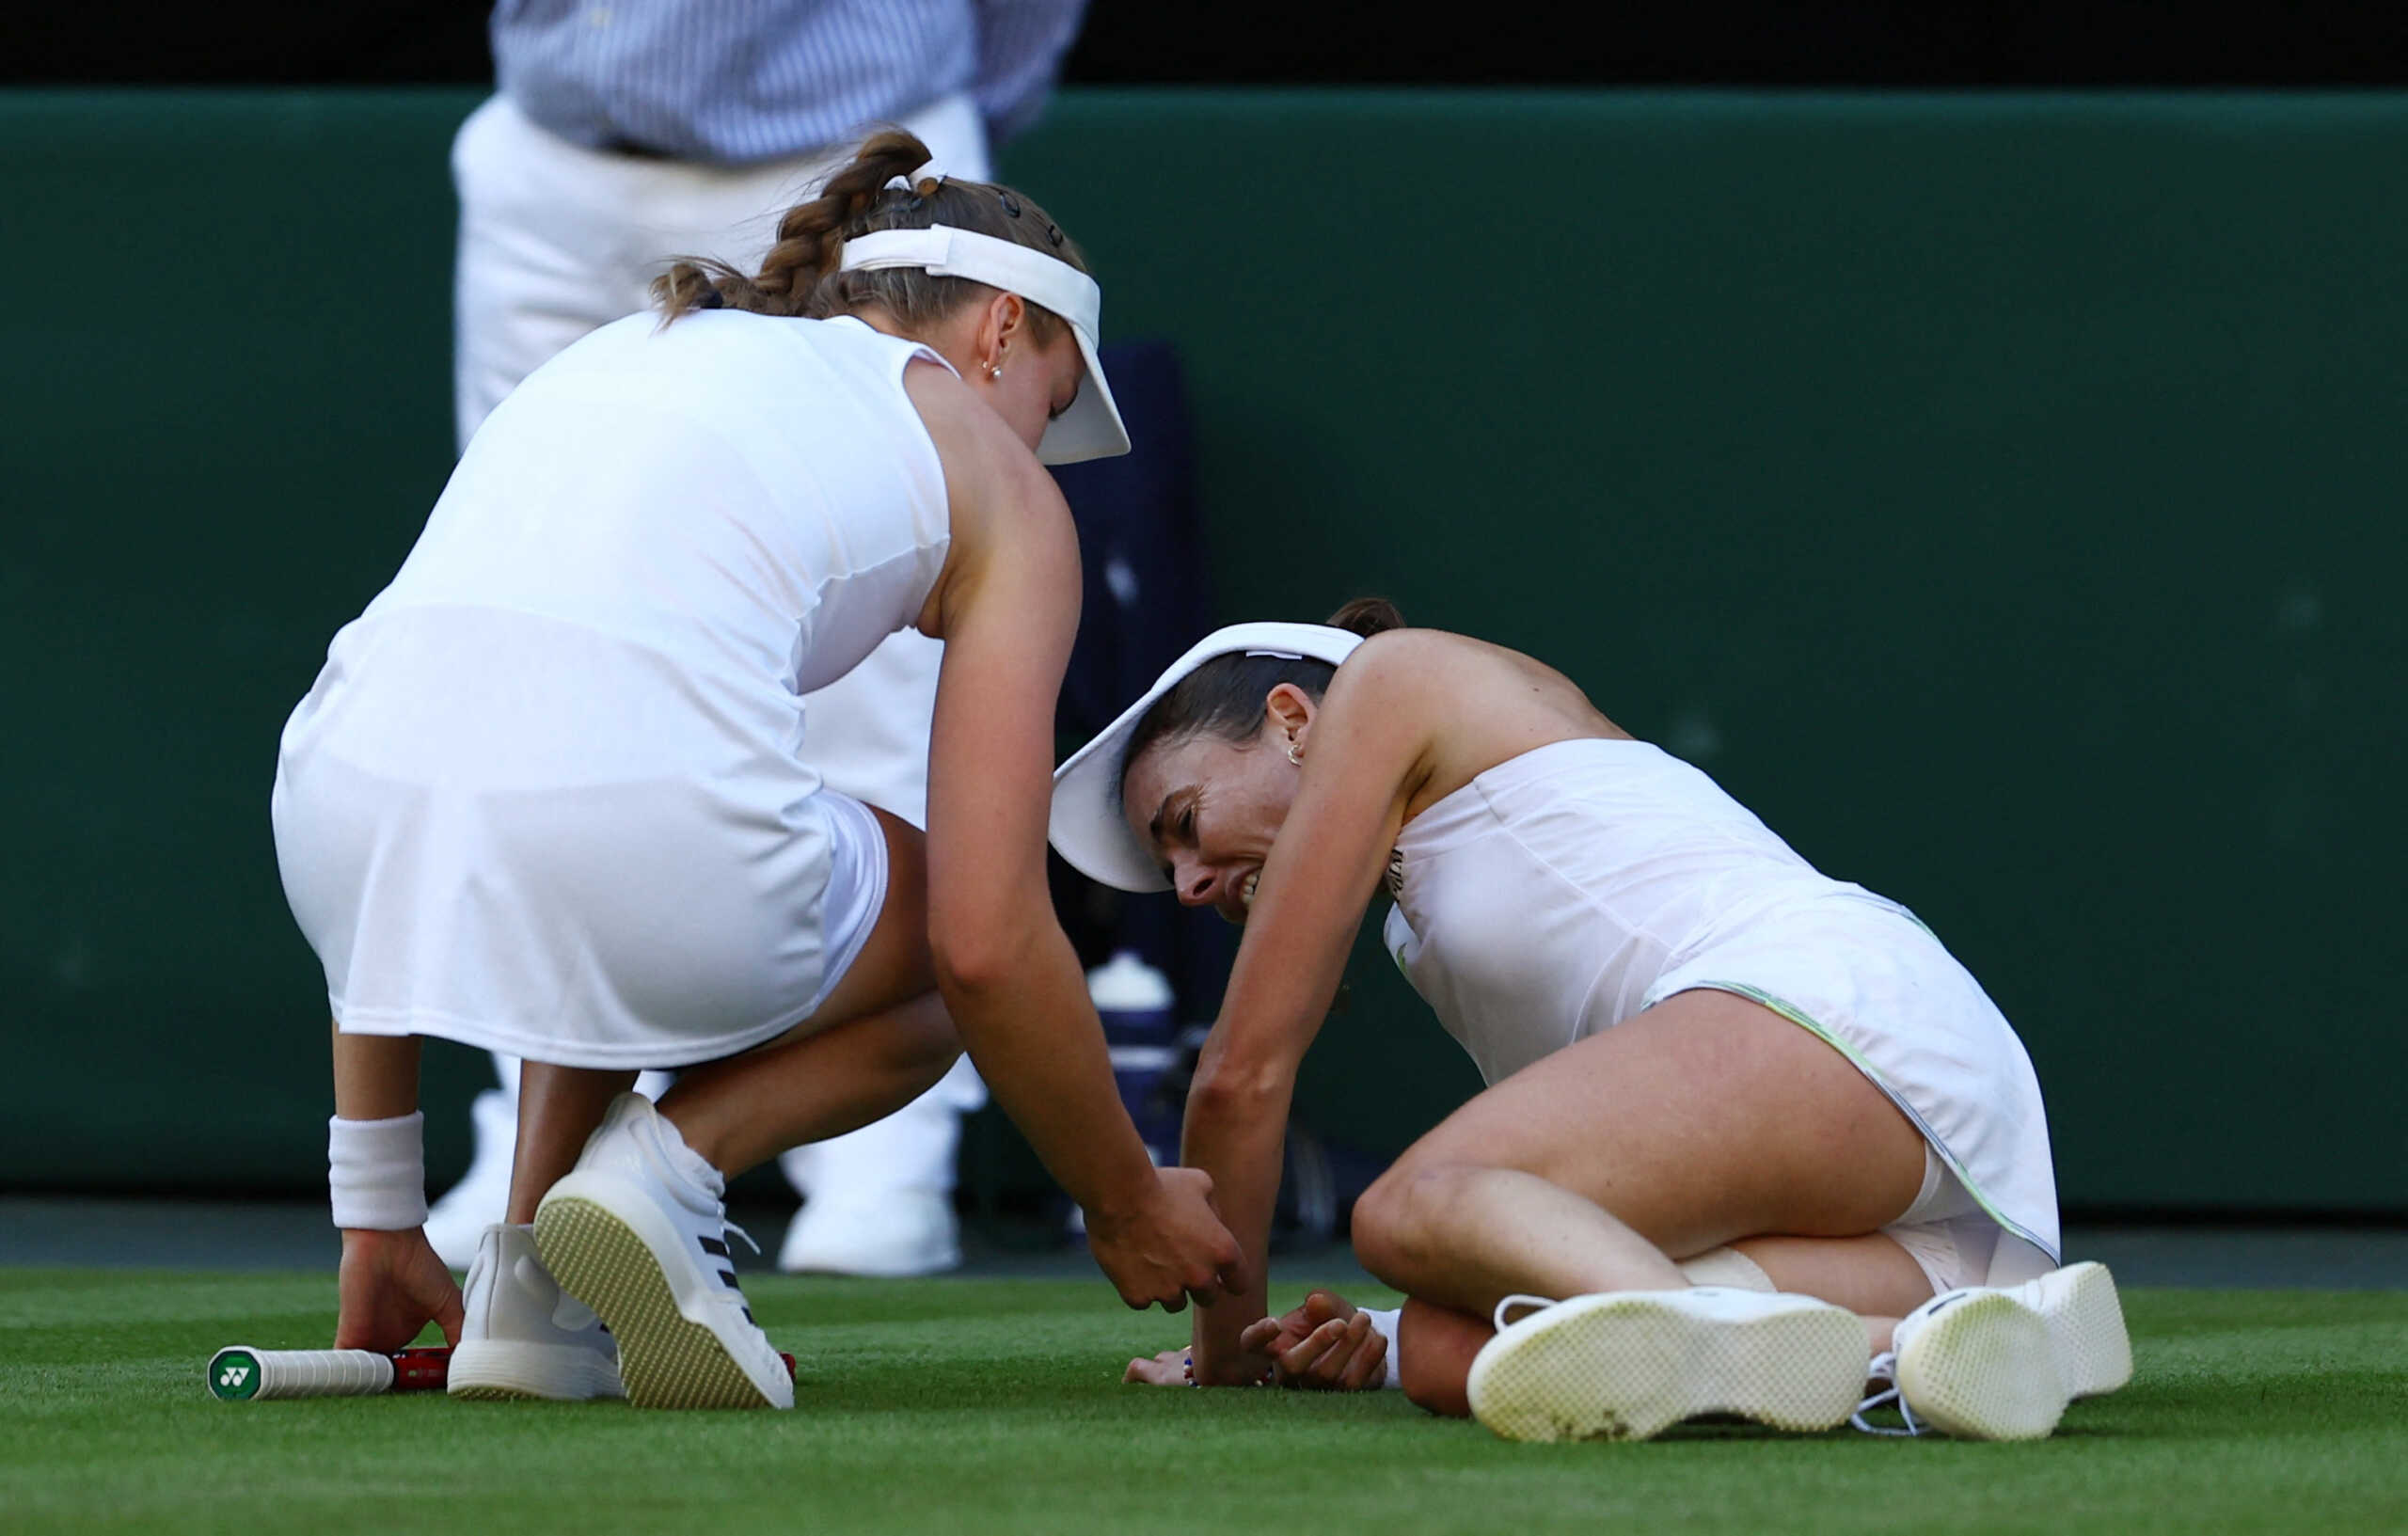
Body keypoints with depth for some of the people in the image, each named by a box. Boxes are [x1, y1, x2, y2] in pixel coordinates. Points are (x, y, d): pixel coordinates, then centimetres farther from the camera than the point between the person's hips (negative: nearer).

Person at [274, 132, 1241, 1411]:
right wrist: (1127, 1211, 27)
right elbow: (989, 947, 9)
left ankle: (530, 1283, 17)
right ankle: (667, 1165, -1)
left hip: (336, 817, 5)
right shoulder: (997, 484, 19)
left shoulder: (614, 356, 33)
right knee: (947, 967, 28)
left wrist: (378, 1207, 35)